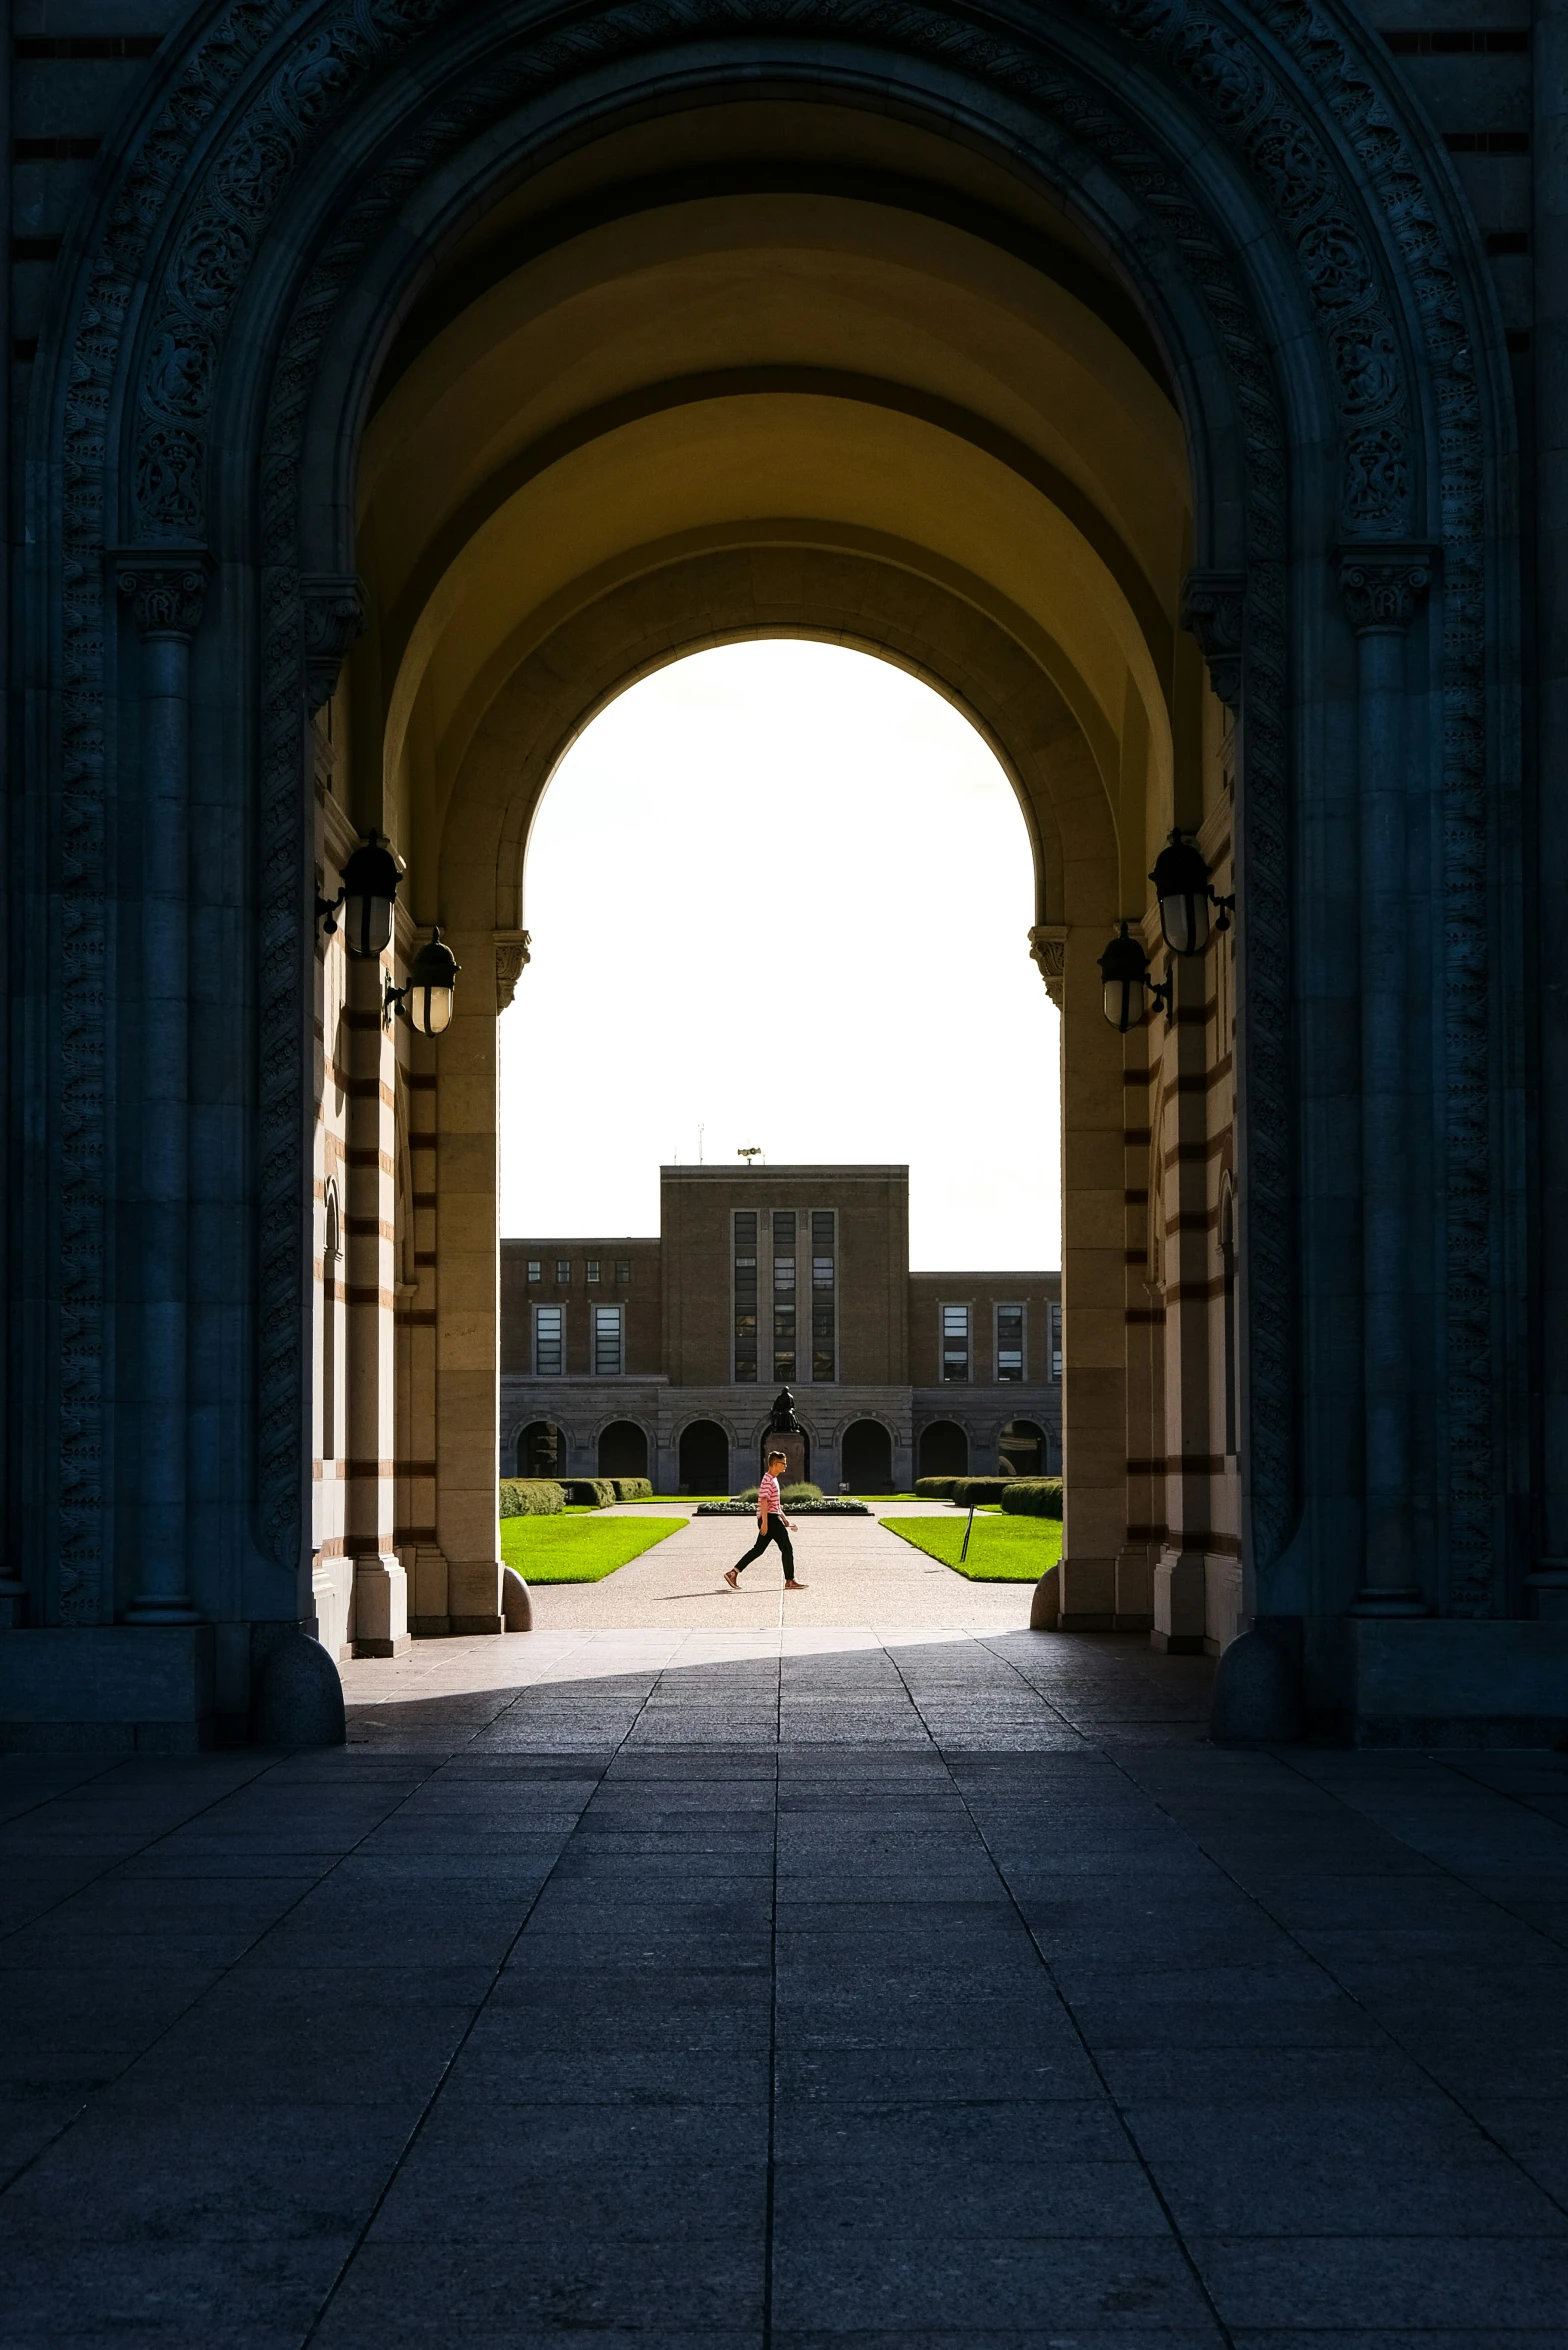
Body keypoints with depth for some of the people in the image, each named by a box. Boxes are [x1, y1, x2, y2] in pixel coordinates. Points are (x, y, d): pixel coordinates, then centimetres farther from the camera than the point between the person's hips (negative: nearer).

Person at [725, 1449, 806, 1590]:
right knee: (787, 1548, -5)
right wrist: (765, 1522, -26)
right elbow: (764, 1501, -21)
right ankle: (790, 1581, -2)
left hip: (773, 1519, 10)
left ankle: (733, 1573, 9)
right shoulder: (768, 1480, -13)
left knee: (758, 1549, 10)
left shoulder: (773, 1479, 20)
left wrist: (784, 1520, 26)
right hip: (770, 1519, -10)